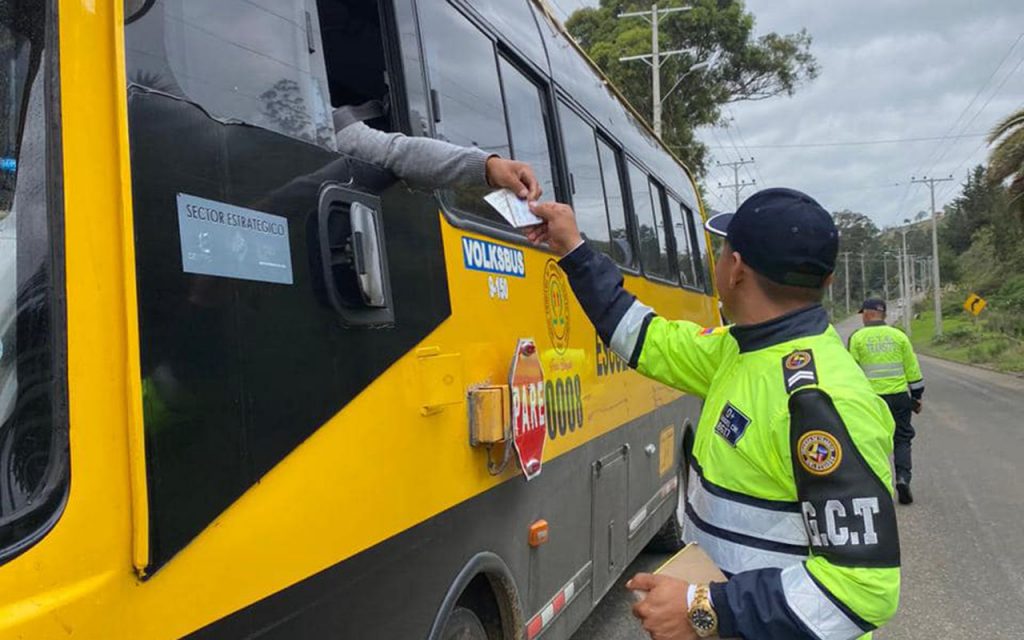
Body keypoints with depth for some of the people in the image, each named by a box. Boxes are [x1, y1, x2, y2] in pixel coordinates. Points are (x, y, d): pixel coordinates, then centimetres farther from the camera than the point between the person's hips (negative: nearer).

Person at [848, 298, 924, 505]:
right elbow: (912, 370, 6)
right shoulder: (899, 336, 4)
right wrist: (917, 397, 14)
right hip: (898, 396, 1)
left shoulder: (857, 338, -2)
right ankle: (903, 478, -6)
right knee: (902, 440, 11)